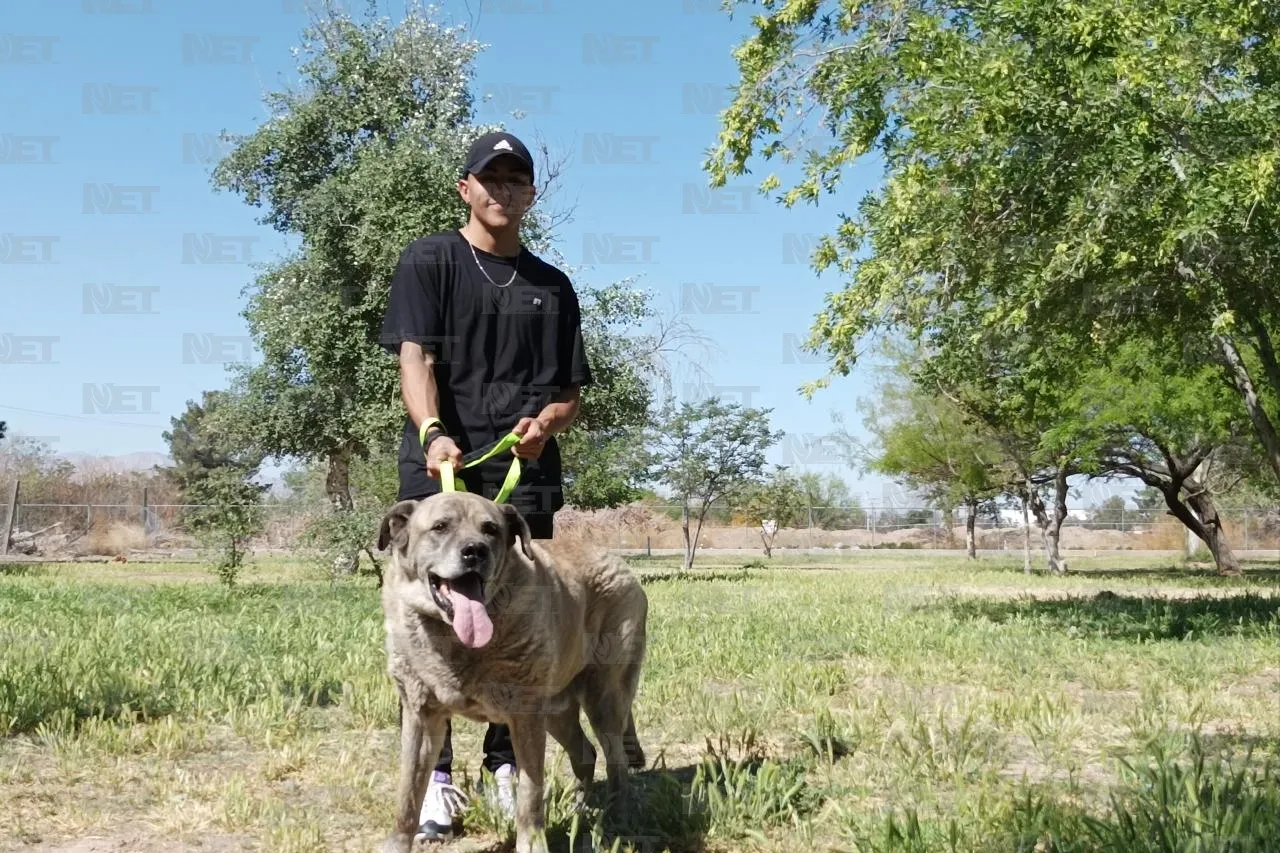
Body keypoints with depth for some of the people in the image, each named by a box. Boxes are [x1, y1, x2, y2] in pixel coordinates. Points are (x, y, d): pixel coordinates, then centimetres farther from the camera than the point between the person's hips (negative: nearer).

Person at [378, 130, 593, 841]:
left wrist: (547, 421, -7)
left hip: (526, 473, 4)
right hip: (442, 468, -3)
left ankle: (507, 764, 15)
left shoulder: (551, 286, 17)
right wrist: (432, 434, -26)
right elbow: (415, 357, -8)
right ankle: (435, 774, 4)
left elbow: (572, 390, 16)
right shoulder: (429, 262, 6)